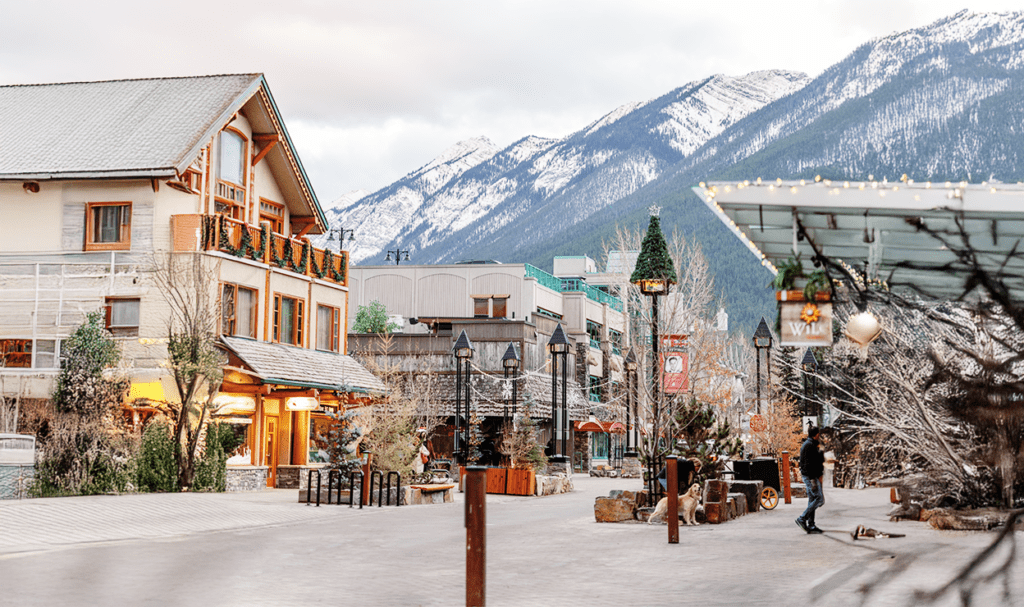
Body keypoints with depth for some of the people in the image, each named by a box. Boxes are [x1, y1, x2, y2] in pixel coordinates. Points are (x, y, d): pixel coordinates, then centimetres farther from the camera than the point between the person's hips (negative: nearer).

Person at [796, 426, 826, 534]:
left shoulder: (808, 444, 18)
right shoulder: (809, 445, -15)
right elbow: (808, 464, -21)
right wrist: (813, 480, -23)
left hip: (811, 476, 10)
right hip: (811, 476, -10)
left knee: (812, 500, 8)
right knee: (819, 499, -12)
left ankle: (811, 526, 8)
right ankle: (802, 519, -11)